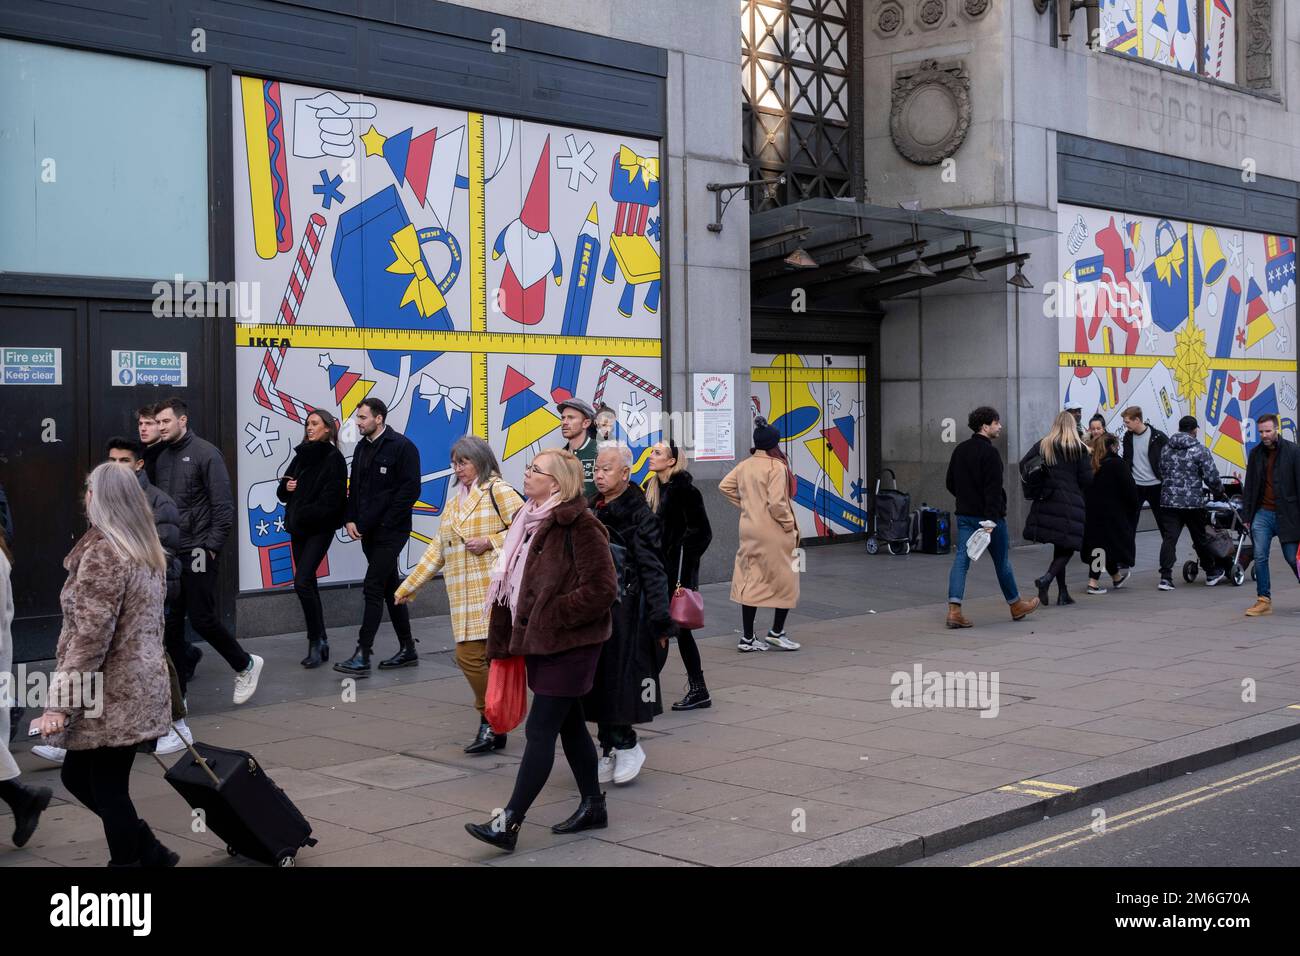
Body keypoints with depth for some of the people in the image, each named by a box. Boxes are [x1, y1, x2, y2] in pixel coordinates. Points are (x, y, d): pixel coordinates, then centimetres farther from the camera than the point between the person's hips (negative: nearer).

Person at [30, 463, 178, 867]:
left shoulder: (103, 553, -15)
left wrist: (60, 703, -19)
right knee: (77, 776, 18)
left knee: (107, 789, 1)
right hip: (139, 687, 9)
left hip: (113, 697, -9)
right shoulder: (147, 552, 11)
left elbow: (90, 636, -20)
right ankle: (148, 851, 23)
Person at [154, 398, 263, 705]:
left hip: (196, 552, -7)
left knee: (202, 618, -5)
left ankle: (245, 665, 18)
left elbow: (224, 505, -12)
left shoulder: (205, 453, -8)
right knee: (171, 622, 5)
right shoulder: (162, 458, 13)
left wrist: (212, 546, -15)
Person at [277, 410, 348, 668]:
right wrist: (286, 487, -5)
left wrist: (305, 514, -14)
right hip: (298, 529, 7)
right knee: (308, 584, 10)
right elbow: (282, 492, 17)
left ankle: (316, 641, -6)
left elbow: (332, 499, -16)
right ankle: (320, 643, 17)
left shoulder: (333, 458, -8)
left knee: (302, 582, -16)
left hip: (319, 529, -7)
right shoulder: (301, 456, 13)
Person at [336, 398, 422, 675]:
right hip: (368, 532, 8)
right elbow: (354, 487, 19)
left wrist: (386, 522, -16)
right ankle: (407, 650, 21)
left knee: (373, 589, -12)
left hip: (391, 532, -8)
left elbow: (411, 489, -15)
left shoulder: (401, 446, -11)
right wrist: (351, 519, 4)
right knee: (390, 588, 13)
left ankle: (362, 657, -11)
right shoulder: (362, 447, 13)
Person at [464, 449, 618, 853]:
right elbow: (512, 584, 17)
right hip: (538, 641, 9)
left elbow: (602, 587, -20)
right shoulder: (529, 521, 11)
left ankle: (509, 822, -5)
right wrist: (503, 642, 13)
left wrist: (554, 616, -18)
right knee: (569, 723, 16)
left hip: (569, 644, -9)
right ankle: (593, 806, 28)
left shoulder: (580, 526, -16)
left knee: (540, 729, -7)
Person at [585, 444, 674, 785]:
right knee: (599, 680, 8)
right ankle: (610, 747, 16)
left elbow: (652, 568, -12)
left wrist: (660, 620, -16)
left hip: (625, 606, -6)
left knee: (620, 677, -6)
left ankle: (626, 745, 8)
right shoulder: (590, 509, 11)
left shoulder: (639, 514, -9)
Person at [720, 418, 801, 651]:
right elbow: (777, 503, -21)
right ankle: (776, 632, 10)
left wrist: (744, 504, 10)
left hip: (749, 530, 7)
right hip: (774, 533, -7)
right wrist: (790, 526, -9)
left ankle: (748, 638, 11)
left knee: (750, 581, 9)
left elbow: (725, 486, 7)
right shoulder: (777, 467, -15)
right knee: (786, 580, 9)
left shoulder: (744, 466, 4)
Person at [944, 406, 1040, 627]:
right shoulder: (989, 453, -15)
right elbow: (993, 489, -21)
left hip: (964, 515, 6)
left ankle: (954, 610, -14)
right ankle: (1016, 606, 27)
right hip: (987, 515, -6)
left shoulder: (960, 450, 10)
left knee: (961, 560, -1)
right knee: (1002, 561, 10)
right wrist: (991, 519, -25)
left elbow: (950, 483, 17)